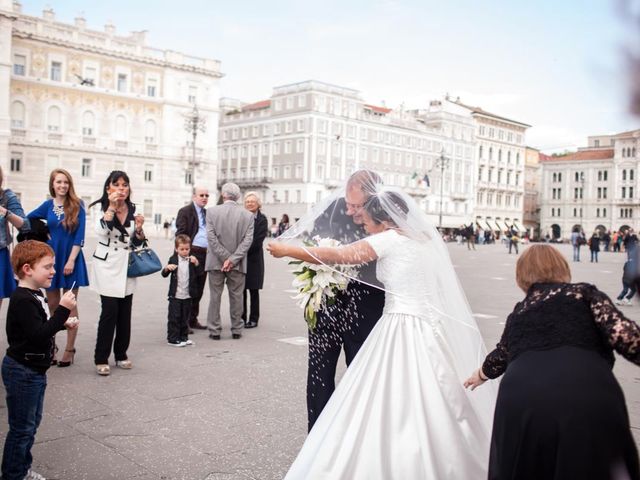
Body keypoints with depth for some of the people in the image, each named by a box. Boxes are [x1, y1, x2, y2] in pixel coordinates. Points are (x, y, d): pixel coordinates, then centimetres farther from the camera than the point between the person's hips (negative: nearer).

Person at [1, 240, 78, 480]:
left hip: (34, 371, 10)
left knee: (31, 424, 21)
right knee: (21, 428, 3)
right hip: (22, 372, -10)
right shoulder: (22, 300, -24)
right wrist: (63, 309, -32)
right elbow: (39, 336, -31)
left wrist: (63, 324, 7)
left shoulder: (34, 295, 7)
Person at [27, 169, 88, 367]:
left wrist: (71, 260, -14)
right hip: (51, 258, 3)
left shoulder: (77, 205, -4)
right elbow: (27, 220, 20)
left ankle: (70, 349, 8)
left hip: (70, 258, -3)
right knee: (53, 306, 8)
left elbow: (80, 236, -8)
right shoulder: (48, 205, 5)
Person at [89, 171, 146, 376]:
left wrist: (139, 228, -8)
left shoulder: (133, 210, 6)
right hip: (108, 266, -4)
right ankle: (101, 359, 2)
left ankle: (121, 355, 22)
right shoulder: (102, 208, -3)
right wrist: (112, 207, -23)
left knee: (125, 313, 8)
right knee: (110, 312, -10)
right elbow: (101, 230, -22)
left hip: (127, 266, 4)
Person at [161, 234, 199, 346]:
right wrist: (167, 268, -21)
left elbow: (197, 275, -2)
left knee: (185, 318, 11)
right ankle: (172, 339, 7)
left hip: (187, 295, 3)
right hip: (175, 295, -2)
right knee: (174, 318, 0)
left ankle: (183, 337, 22)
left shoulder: (192, 260, 3)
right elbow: (164, 274, 0)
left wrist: (196, 264, -15)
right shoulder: (173, 260, -1)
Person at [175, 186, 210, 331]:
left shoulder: (207, 213, 18)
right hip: (192, 253, -7)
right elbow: (181, 234, -9)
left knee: (198, 290, 12)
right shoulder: (185, 211, -3)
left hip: (206, 254, 7)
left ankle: (193, 320, 20)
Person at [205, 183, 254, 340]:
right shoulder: (248, 215, -1)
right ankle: (236, 330, 16)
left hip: (216, 262, -1)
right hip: (237, 264, 1)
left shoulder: (212, 211, -4)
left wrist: (227, 258, -8)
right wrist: (232, 260, -9)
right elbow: (247, 240, -7)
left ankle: (214, 330, 12)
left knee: (215, 296, 8)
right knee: (236, 296, 10)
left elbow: (211, 237, -9)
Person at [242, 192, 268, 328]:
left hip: (254, 259, -2)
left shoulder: (262, 219, -1)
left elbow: (258, 240, -9)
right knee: (241, 290, 5)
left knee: (253, 290, 4)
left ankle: (253, 318, 11)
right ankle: (241, 317, 14)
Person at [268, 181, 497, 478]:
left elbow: (336, 256, -8)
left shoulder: (391, 239, -9)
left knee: (387, 411, -1)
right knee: (429, 413, 12)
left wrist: (286, 250, 2)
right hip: (428, 331, 8)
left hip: (403, 332, -8)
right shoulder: (423, 236, 12)